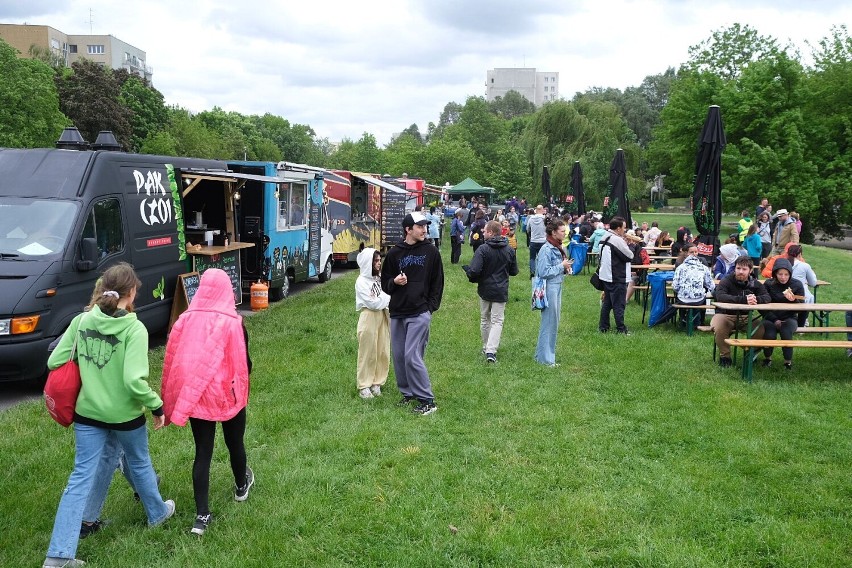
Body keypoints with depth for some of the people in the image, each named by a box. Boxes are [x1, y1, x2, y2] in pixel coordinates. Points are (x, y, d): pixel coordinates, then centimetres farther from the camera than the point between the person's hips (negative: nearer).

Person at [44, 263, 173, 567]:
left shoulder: (81, 320, -5)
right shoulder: (134, 329, -20)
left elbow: (54, 363, -3)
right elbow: (134, 381, -26)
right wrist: (157, 406, -11)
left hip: (87, 411, 4)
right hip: (124, 414, -3)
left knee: (82, 476, 9)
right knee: (139, 464, 21)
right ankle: (157, 513, 45)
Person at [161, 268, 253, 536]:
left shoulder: (185, 320, -6)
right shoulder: (233, 323, -16)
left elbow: (172, 362, 0)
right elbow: (244, 363, -11)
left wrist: (175, 403, 11)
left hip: (194, 396, 2)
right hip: (227, 395, -2)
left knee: (203, 452, 8)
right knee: (235, 444, 21)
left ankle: (202, 515, 6)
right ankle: (241, 486, 46)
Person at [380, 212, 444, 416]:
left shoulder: (431, 252, 3)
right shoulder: (394, 253, 7)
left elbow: (438, 282, 6)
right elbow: (385, 283, 12)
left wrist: (431, 307, -3)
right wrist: (394, 282, -11)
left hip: (420, 313, -4)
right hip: (397, 313, 4)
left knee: (412, 356, -12)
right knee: (398, 356, 8)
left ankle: (427, 400, -4)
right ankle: (408, 393, 25)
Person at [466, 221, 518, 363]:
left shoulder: (483, 249, -14)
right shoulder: (510, 250, -2)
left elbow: (474, 271, -22)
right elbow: (514, 271, 6)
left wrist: (472, 278, 0)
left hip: (485, 290, -1)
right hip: (501, 291, 1)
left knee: (485, 320, 16)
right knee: (497, 321, 2)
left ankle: (486, 347, 26)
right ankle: (491, 350, -12)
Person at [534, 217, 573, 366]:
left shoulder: (557, 248, 10)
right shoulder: (546, 249, -18)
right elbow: (543, 272, -21)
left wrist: (565, 269, 1)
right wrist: (561, 266, -15)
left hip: (558, 287, 9)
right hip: (550, 288, -9)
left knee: (554, 322, 15)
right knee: (549, 323, -1)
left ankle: (543, 354, 27)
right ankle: (545, 358, 10)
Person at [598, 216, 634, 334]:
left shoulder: (604, 238, 9)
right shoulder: (617, 240, -19)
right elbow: (630, 256, -14)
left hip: (606, 276, 9)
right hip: (617, 278, -9)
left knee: (607, 302, 15)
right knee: (619, 304, -1)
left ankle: (603, 327, 19)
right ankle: (621, 329, 5)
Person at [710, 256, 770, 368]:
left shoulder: (755, 283, 6)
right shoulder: (726, 281, -10)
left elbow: (767, 297, -8)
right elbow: (720, 296, -30)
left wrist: (756, 299, -33)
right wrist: (744, 300, -38)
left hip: (746, 317, 4)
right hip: (726, 314, -4)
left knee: (762, 328, -21)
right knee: (718, 327, -35)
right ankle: (724, 356, -9)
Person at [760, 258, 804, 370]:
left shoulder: (797, 285, 1)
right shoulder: (768, 284, -2)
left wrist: (794, 300, -24)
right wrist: (774, 320, -14)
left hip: (789, 318, 0)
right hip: (771, 318, 0)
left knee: (786, 332, -31)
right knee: (770, 335, -28)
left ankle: (788, 361, -12)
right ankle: (767, 358, 2)